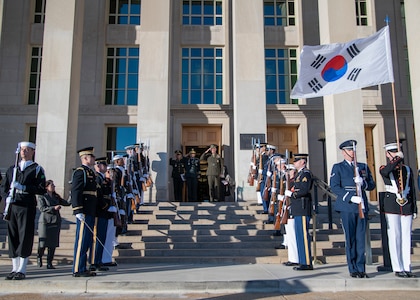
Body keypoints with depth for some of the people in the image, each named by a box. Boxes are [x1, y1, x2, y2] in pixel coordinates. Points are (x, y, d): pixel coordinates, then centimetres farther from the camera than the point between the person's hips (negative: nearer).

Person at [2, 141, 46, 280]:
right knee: (12, 237, 6)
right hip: (12, 207, 4)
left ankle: (22, 270, 3)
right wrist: (7, 197, 0)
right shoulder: (12, 169, 17)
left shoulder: (37, 169, 4)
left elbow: (42, 189, -6)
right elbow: (5, 187, 20)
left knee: (25, 237, -4)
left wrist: (23, 187, -15)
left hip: (27, 207, -4)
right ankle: (14, 269, 15)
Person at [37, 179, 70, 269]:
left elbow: (66, 203, 13)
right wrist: (54, 208, -19)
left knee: (53, 243, 2)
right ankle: (39, 257, 27)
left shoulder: (56, 197, 15)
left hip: (56, 222, 5)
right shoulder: (41, 197, 0)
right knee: (43, 243, -1)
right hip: (45, 221, -5)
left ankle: (49, 263, 9)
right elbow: (41, 208, -11)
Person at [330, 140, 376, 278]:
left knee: (361, 238, 4)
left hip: (362, 207, 4)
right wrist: (351, 197, -15)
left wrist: (363, 182, -8)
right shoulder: (338, 167, 4)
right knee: (350, 239, 0)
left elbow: (372, 185, 14)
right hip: (347, 207, -3)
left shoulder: (364, 167, 17)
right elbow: (334, 187, -6)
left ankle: (361, 268, 11)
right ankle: (353, 270, 8)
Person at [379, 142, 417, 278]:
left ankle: (407, 268, 12)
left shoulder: (408, 170, 13)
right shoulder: (384, 169, 3)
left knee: (407, 237, 5)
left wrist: (414, 209, 9)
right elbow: (386, 172, -24)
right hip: (391, 206, -3)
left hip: (407, 206, 3)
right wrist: (399, 159, -16)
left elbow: (412, 190, 13)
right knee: (394, 237, -1)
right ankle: (398, 269, 6)